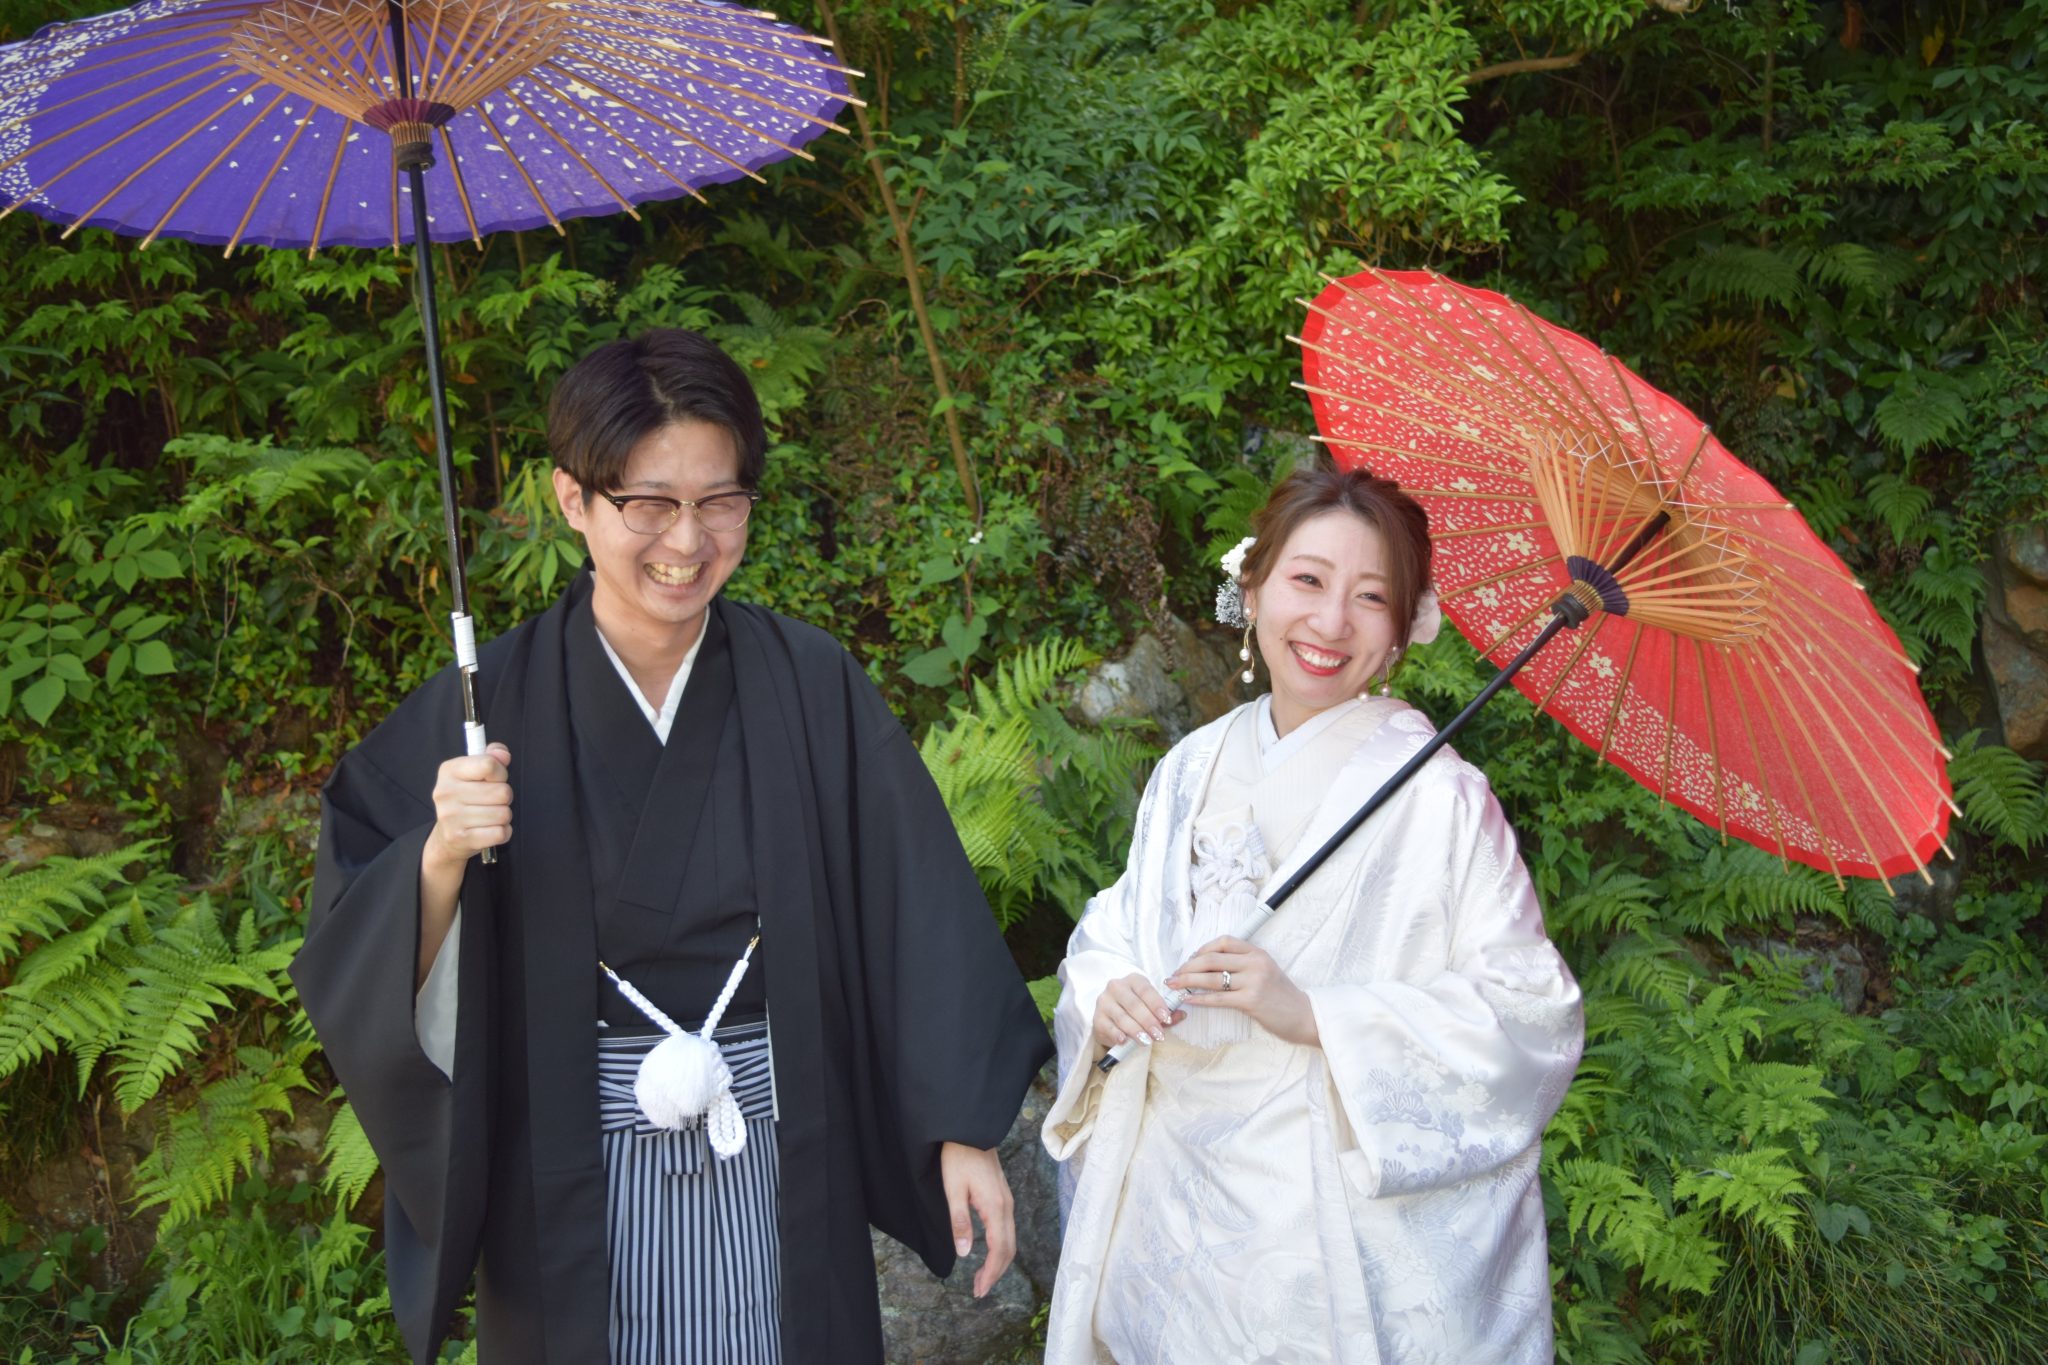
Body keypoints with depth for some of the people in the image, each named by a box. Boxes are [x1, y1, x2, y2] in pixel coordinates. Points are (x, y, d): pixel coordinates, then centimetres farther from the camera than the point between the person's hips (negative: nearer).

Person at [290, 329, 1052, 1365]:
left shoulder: (811, 686, -5)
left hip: (782, 1170, 1)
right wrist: (441, 860, -26)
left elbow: (916, 909, -4)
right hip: (570, 1188, 0)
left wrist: (963, 1132, -6)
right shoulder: (492, 705, -7)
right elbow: (357, 972, -7)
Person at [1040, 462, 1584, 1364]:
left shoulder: (1435, 797, -12)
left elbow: (1533, 1017, -15)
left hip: (1345, 1234, -4)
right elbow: (1111, 937, 11)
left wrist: (1313, 1015, -22)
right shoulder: (1191, 772, 4)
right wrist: (1107, 998, -12)